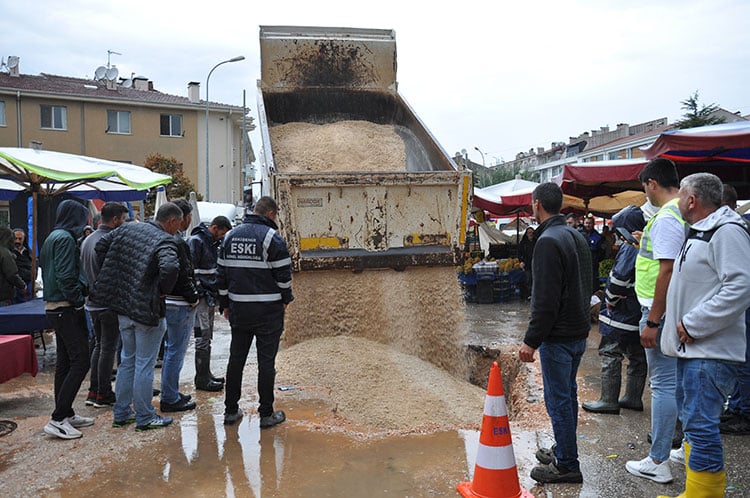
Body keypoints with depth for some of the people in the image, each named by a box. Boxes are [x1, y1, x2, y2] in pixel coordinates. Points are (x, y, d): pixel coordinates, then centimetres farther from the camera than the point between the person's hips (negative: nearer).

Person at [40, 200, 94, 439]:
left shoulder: (52, 237, 17)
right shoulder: (65, 238, -14)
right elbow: (66, 276, -22)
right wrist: (79, 300, -13)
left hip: (54, 307, 11)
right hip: (66, 308, -11)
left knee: (65, 362, 15)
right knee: (80, 362, -9)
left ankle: (65, 413, 22)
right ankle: (57, 419, -8)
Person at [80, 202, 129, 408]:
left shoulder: (87, 240, 11)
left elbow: (83, 270, 18)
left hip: (92, 303, 9)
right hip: (110, 304, -9)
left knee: (98, 345, 18)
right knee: (108, 349, 0)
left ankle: (93, 391, 22)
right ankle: (104, 395, 8)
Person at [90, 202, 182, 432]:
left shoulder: (128, 228, 7)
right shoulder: (165, 241, -17)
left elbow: (101, 245, 13)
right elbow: (170, 268, -35)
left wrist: (115, 278, 13)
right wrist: (164, 291, -16)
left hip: (123, 306, 7)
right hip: (147, 310, -7)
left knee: (127, 361, 19)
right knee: (144, 365, 3)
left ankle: (121, 413, 28)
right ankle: (144, 417, 14)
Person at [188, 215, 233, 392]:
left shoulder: (213, 242, 16)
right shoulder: (195, 241, -13)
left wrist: (216, 293, 15)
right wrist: (199, 293, -18)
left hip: (211, 296, 9)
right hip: (201, 297, -9)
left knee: (208, 337, 14)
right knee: (203, 336, -6)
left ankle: (206, 374, 24)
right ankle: (202, 379, 0)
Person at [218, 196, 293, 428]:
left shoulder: (230, 236, 9)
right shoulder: (272, 237, -11)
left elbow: (222, 273, 12)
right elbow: (283, 274, -11)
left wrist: (225, 304, 19)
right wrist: (285, 299, 6)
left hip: (238, 310, 6)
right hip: (268, 311, -5)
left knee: (236, 359, 14)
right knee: (266, 361, 3)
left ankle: (231, 410, 23)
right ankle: (267, 414, 11)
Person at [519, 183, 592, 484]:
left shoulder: (548, 242, -19)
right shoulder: (577, 236, 12)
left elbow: (546, 300, -23)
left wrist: (531, 340, -19)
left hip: (558, 335, -10)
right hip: (580, 332, 10)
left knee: (558, 400, 0)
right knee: (568, 394, 19)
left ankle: (567, 465, 9)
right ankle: (564, 451, 32)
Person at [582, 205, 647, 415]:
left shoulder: (630, 248, -18)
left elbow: (619, 278, -25)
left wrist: (611, 299, -9)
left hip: (623, 312, -9)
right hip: (640, 312, 9)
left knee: (610, 354, -1)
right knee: (637, 355, 16)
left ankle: (609, 401, 3)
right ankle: (633, 398, 26)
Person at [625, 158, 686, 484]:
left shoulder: (666, 218, -18)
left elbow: (667, 271, -24)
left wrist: (652, 321, -22)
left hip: (663, 312, -9)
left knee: (663, 383, -3)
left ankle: (658, 463, 7)